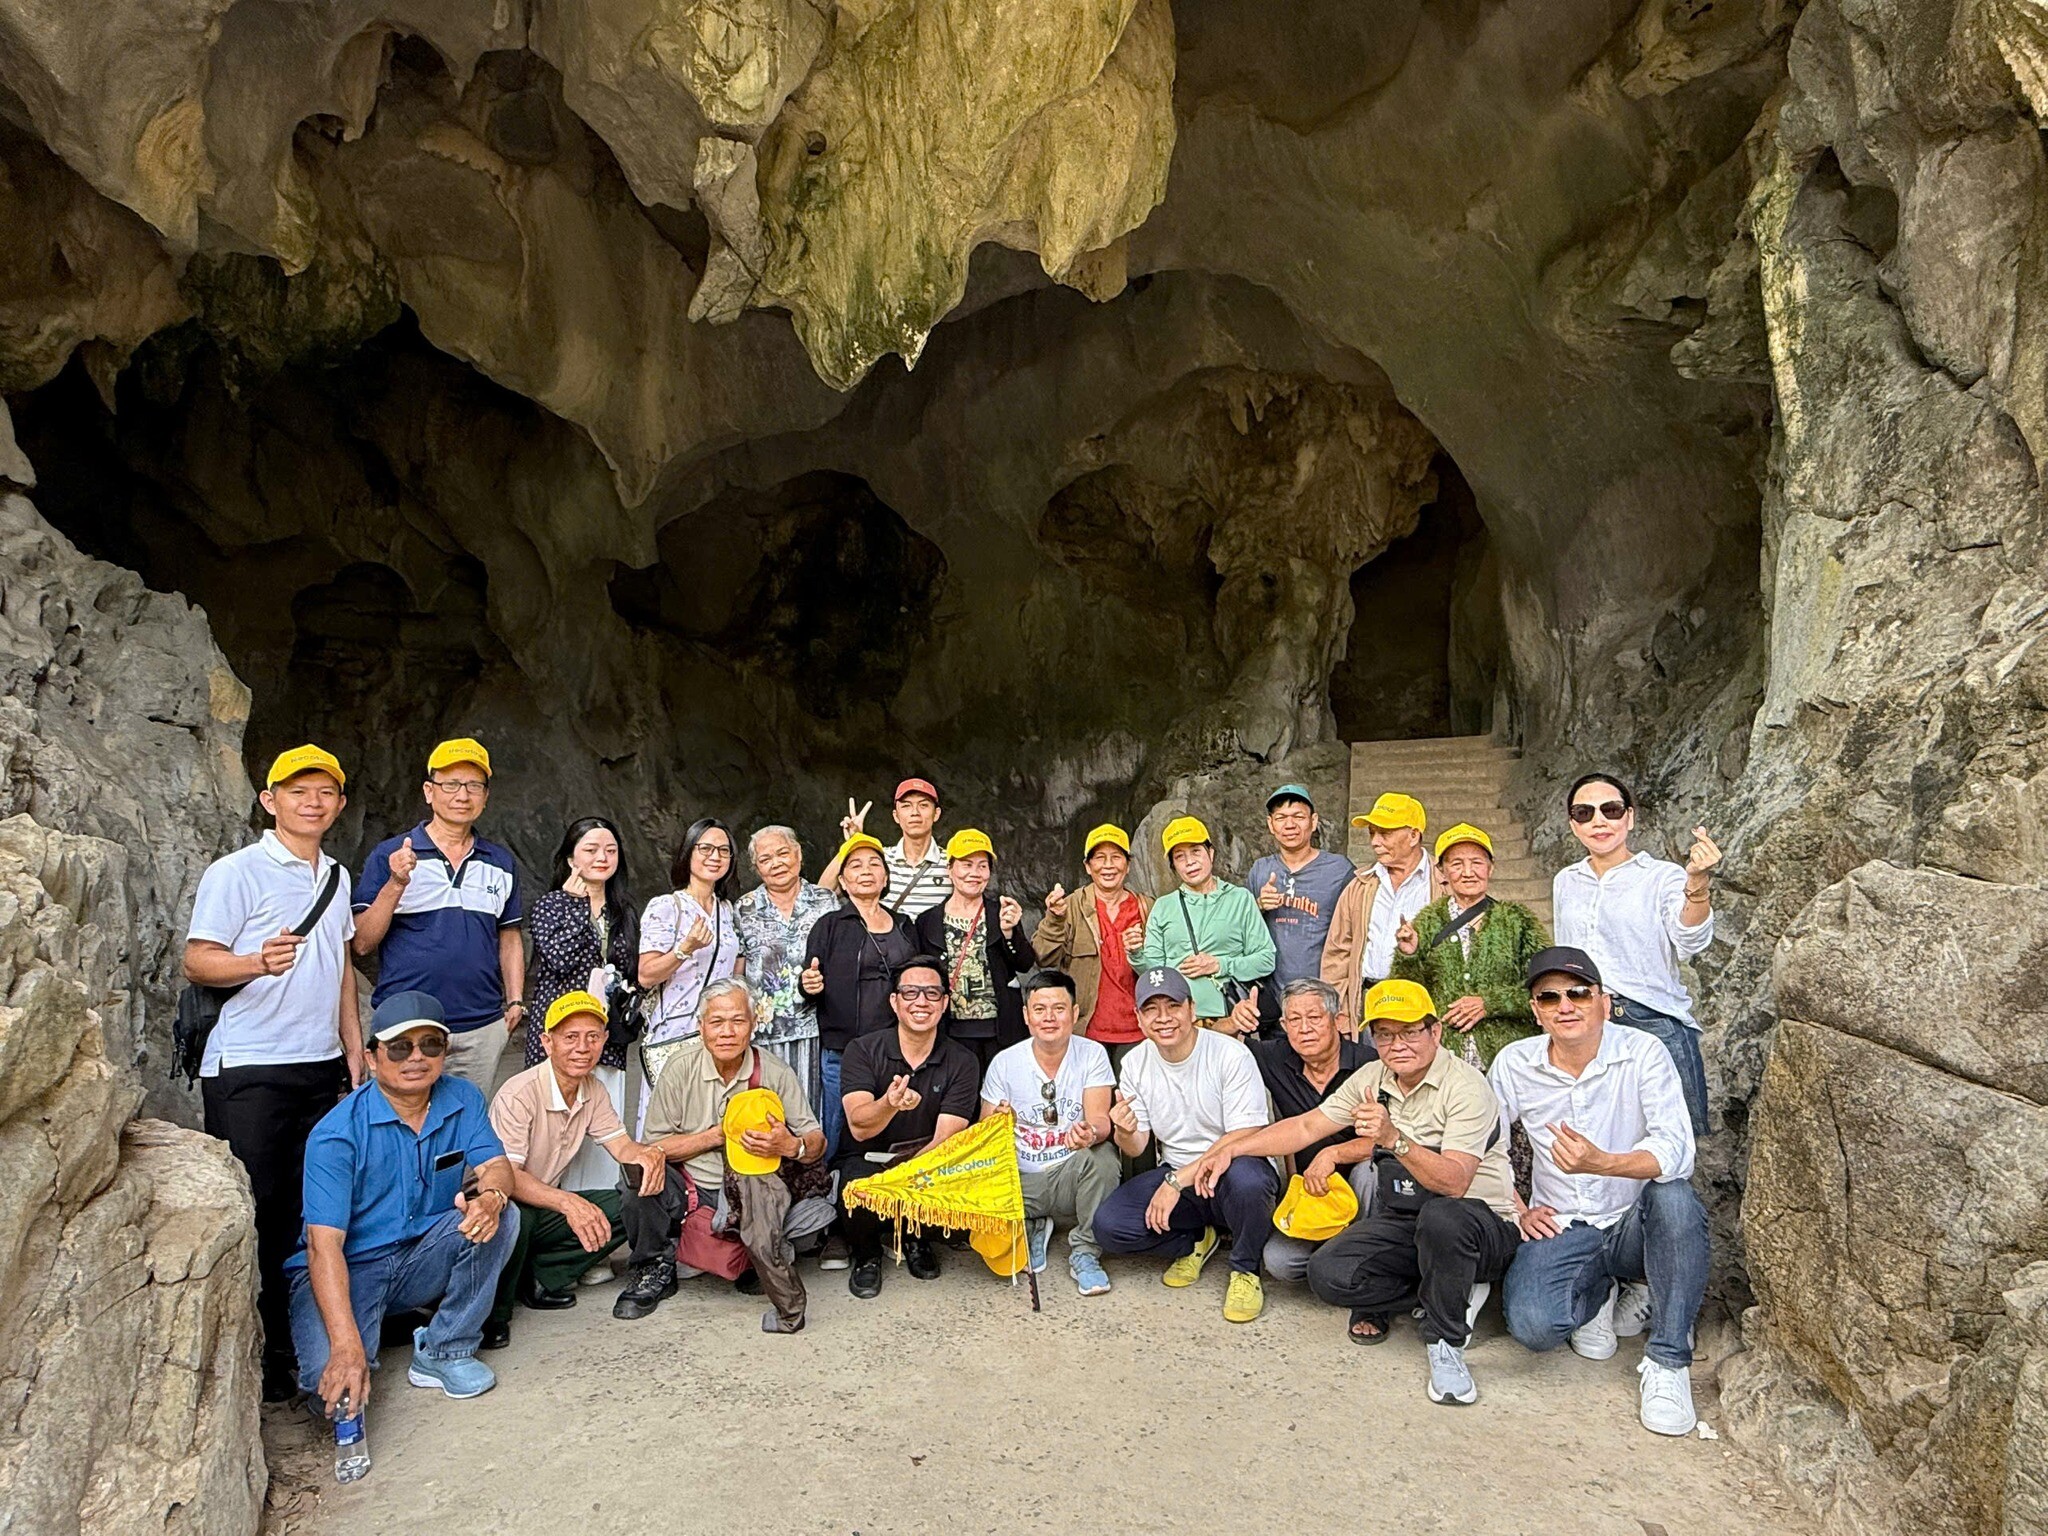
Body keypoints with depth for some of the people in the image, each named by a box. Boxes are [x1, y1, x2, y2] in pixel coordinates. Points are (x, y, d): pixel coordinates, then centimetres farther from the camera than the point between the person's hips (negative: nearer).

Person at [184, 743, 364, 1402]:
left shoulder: (337, 877, 15)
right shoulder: (235, 872, -5)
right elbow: (197, 959, -9)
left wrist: (354, 1046, 16)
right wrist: (259, 962, -29)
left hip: (321, 1065, 6)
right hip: (247, 1069, -6)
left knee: (305, 1211, 8)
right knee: (250, 1211, -2)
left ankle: (292, 1341, 19)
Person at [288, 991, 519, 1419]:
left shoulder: (463, 1100, -3)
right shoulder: (336, 1134, -19)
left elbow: (496, 1166, -10)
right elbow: (324, 1245, -26)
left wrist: (491, 1195, -39)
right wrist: (346, 1346, -37)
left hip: (424, 1263, 4)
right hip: (350, 1269, -4)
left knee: (499, 1218, -23)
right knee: (334, 1379, -30)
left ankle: (446, 1352, -7)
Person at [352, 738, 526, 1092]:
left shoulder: (501, 863, 12)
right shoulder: (389, 857, 1)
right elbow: (362, 943, -4)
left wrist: (515, 1001, 8)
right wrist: (395, 885, -16)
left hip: (483, 1027, 3)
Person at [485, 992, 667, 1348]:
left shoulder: (592, 1090, 1)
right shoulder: (518, 1095, -23)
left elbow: (620, 1145, 0)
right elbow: (504, 1175, -30)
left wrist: (646, 1155, -25)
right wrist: (567, 1202, -45)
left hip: (547, 1206, 7)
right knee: (514, 1219, -39)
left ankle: (537, 1279, -2)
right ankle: (493, 1312, -11)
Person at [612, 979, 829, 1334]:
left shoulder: (775, 1073, -7)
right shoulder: (682, 1068, -6)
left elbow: (817, 1142, -7)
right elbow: (655, 1146, -5)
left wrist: (791, 1146, -30)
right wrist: (716, 1135, -16)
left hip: (755, 1194, -1)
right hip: (692, 1189, 1)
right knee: (640, 1184, -27)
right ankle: (654, 1271, 2)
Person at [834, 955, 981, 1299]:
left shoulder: (961, 1062, -7)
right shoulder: (863, 1050, -10)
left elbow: (946, 1140, -14)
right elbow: (860, 1127, -22)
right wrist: (889, 1104, -45)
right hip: (867, 1160, -1)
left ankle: (917, 1237, 7)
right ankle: (867, 1254, 4)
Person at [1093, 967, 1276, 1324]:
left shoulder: (1231, 1055, -16)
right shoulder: (1135, 1064, -1)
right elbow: (1137, 1148, 3)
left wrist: (1177, 1180, -23)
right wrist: (1124, 1133, -23)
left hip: (1229, 1177, -4)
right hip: (1174, 1176, 4)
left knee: (1246, 1177, -39)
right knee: (1108, 1225, -19)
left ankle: (1246, 1270, -7)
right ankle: (1193, 1242, 11)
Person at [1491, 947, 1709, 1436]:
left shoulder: (1643, 1053, -12)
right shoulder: (1514, 1063, -3)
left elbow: (1676, 1149, -25)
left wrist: (1603, 1163, -43)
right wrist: (1517, 1211, -3)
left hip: (1635, 1224, -1)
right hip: (1559, 1226, 1)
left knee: (1675, 1198, -36)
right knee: (1532, 1325, -26)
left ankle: (1668, 1362, -18)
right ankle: (1599, 1294, 12)